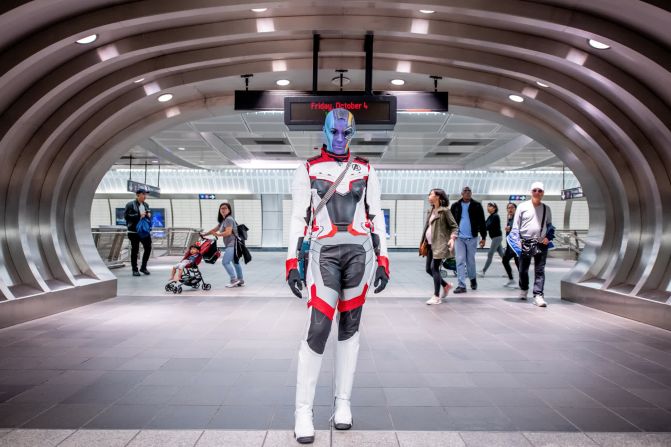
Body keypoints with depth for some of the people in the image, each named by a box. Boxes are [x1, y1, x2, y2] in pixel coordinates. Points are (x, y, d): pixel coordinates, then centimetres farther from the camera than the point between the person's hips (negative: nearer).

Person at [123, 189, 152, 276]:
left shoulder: (146, 204, 12)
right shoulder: (130, 205, -7)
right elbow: (126, 216, -13)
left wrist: (149, 215, 0)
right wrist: (138, 215, -20)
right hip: (134, 231, -5)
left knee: (148, 248, 4)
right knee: (135, 250, 2)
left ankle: (143, 267, 21)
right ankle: (135, 270, 13)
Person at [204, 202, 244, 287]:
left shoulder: (229, 219, -10)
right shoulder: (223, 220, 20)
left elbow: (228, 232, -19)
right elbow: (215, 229, 27)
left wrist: (217, 235, -11)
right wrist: (204, 234, 27)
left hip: (232, 244, -10)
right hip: (230, 245, 10)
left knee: (225, 262, -13)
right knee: (235, 262, 12)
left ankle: (234, 279, -11)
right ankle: (240, 281, 16)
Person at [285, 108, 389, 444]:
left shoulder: (365, 171, 11)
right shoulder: (308, 170, 6)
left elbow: (376, 217, 11)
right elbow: (298, 217, 3)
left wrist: (382, 261, 4)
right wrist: (292, 262, -5)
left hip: (360, 251, 2)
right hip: (324, 252, -2)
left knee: (349, 327, 8)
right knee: (318, 329, -10)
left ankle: (343, 403, 19)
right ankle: (303, 411, -1)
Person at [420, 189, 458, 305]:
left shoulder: (444, 211, -7)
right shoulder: (430, 211, 15)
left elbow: (454, 227, -6)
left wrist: (452, 238, -21)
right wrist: (424, 242, 18)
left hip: (439, 244, -8)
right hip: (431, 244, 8)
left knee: (434, 268, -10)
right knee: (429, 269, 8)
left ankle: (436, 297, -1)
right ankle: (446, 285, 28)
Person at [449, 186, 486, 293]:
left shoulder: (476, 206, 1)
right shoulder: (455, 206, 5)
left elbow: (482, 222, 2)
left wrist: (483, 237, -1)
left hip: (472, 237, -1)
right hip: (459, 237, 1)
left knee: (471, 261, 8)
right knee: (460, 261, -4)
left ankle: (473, 279, 34)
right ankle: (461, 285, -2)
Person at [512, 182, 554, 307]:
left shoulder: (546, 209, 9)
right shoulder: (522, 206, 1)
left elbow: (550, 225, 19)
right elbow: (516, 225, 2)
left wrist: (548, 237, 1)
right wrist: (516, 240, -7)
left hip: (541, 244, 1)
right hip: (525, 242, -1)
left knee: (540, 270, -5)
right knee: (523, 269, 12)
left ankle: (538, 295, -5)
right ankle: (523, 289, 35)